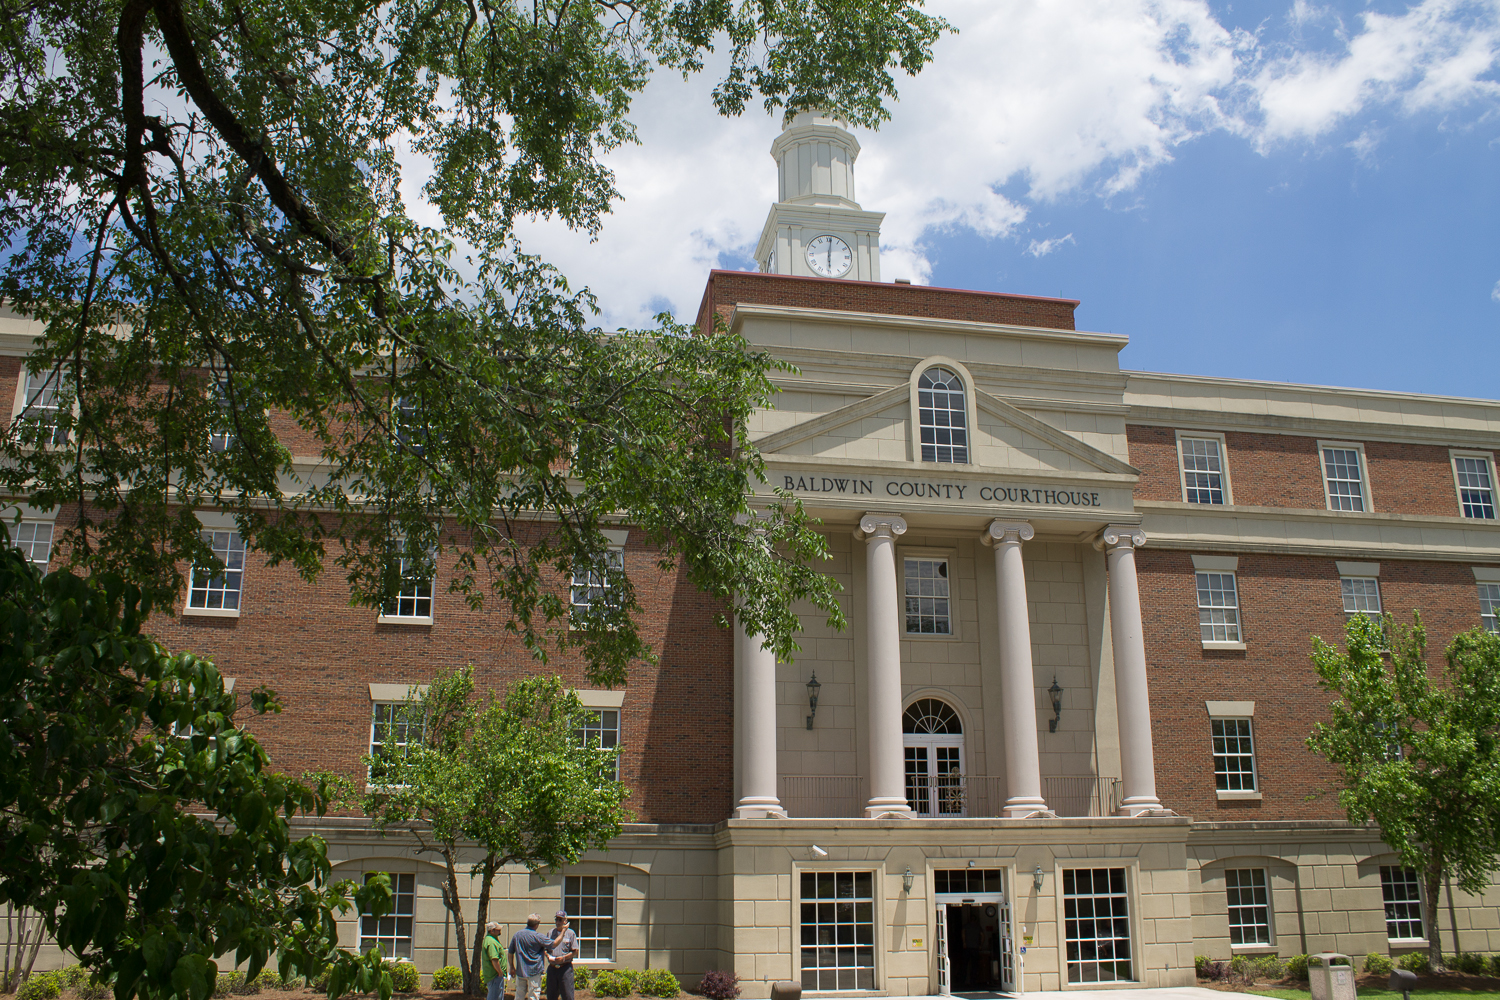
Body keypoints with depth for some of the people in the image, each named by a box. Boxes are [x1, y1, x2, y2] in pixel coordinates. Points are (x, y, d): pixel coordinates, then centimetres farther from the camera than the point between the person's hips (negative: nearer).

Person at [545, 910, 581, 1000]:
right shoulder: (551, 932, 13)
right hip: (552, 968, 4)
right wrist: (548, 955, -4)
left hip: (565, 968, -4)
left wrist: (563, 958, -16)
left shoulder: (570, 933, 1)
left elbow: (575, 952, -1)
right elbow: (545, 948, 17)